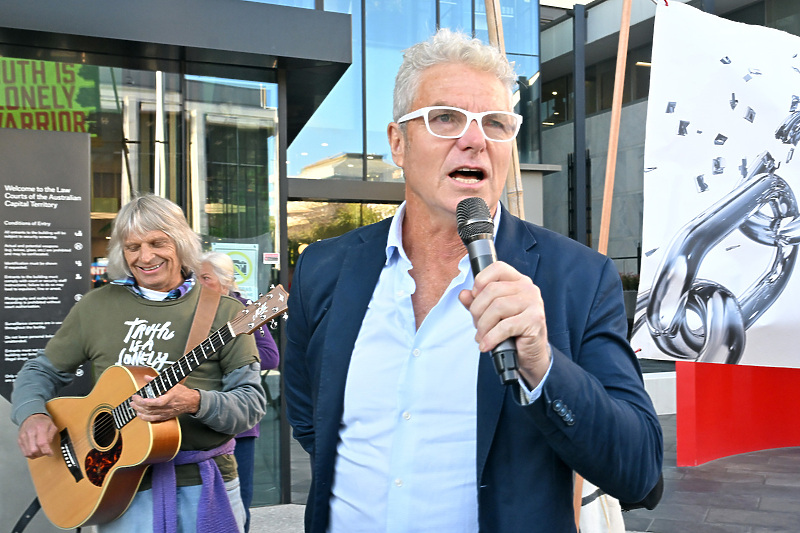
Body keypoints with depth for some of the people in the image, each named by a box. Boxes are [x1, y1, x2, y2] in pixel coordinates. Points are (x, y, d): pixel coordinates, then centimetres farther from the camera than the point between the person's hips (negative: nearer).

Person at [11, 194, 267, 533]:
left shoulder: (223, 311, -5)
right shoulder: (96, 306, 4)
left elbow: (252, 404, -9)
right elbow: (42, 371, 13)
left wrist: (195, 403, -27)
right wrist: (32, 414, -8)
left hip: (205, 486, -1)